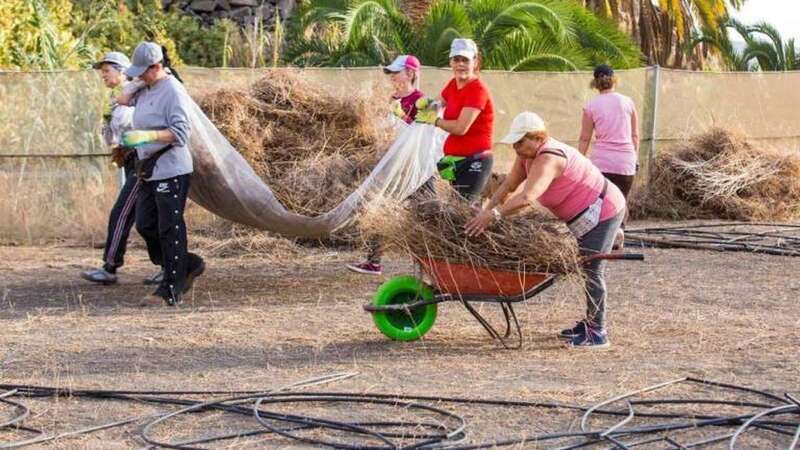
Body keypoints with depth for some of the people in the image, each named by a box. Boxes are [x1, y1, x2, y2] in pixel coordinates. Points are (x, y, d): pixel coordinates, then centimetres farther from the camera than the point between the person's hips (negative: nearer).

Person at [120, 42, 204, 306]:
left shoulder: (173, 92, -15)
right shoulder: (145, 89, 12)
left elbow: (181, 133, -23)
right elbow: (124, 100, 34)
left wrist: (146, 136, -32)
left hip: (171, 171, -10)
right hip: (149, 172, 10)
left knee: (170, 230, -6)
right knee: (145, 225, 12)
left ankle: (170, 291, -1)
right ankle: (190, 265, 26)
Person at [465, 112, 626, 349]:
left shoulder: (547, 158, -30)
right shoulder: (528, 154, 1)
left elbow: (527, 197, -43)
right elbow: (508, 186, 4)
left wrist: (494, 214, -44)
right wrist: (485, 211, -5)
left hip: (603, 211, -11)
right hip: (589, 214, 11)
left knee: (592, 270, -9)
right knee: (588, 269, 18)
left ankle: (597, 332, -3)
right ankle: (590, 323, 28)